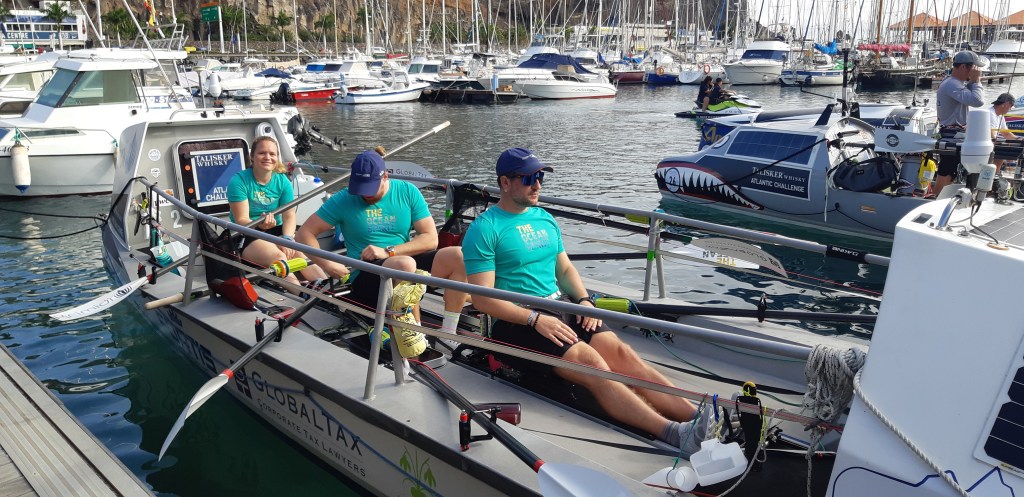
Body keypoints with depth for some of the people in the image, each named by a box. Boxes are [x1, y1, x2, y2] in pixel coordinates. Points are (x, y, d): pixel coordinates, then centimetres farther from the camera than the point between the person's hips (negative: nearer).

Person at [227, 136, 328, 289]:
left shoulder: (282, 180, 3)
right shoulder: (239, 181, -9)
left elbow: (289, 216, -3)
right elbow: (241, 220, -14)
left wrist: (287, 238, -23)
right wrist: (260, 224, -36)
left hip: (276, 231, 4)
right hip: (247, 236, -4)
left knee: (298, 251, -28)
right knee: (278, 257, -34)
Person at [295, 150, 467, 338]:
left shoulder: (407, 192, 4)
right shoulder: (343, 200, 0)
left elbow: (431, 239, -1)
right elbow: (304, 233, 1)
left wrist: (389, 251, -12)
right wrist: (327, 264, -15)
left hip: (408, 262, 4)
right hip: (366, 278, -3)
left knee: (458, 256, -21)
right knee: (405, 264, -37)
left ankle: (448, 334, -20)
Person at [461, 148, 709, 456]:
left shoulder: (545, 219, 18)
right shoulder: (484, 229, -5)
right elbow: (482, 298, -12)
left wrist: (584, 300, 2)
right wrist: (537, 319, -20)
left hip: (559, 310, 7)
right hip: (516, 324, -6)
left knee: (622, 353, -19)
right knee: (592, 362, -28)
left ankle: (697, 418, -29)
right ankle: (673, 433, -40)